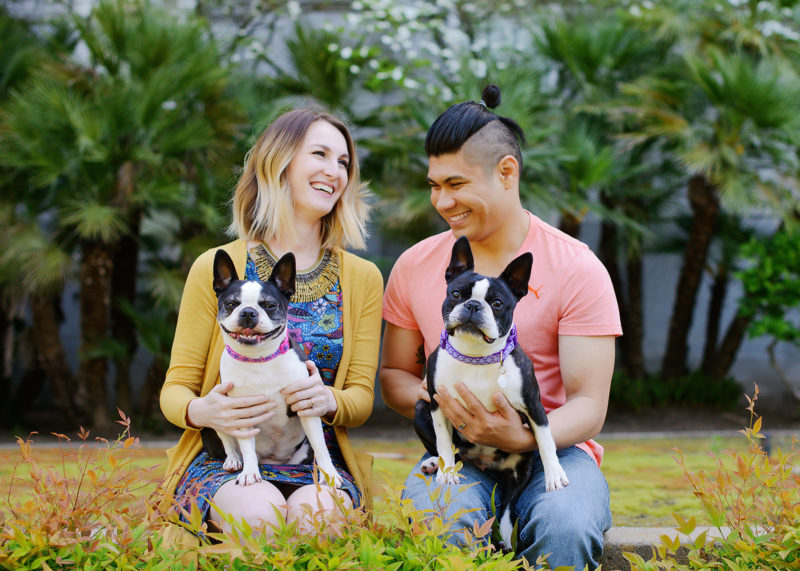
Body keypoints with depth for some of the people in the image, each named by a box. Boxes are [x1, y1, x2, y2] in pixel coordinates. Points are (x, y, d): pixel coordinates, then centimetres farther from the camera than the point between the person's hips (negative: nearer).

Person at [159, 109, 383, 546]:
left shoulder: (362, 279, 10)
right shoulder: (216, 269, 2)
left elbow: (362, 396, 8)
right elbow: (176, 387, 5)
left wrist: (328, 401, -17)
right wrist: (201, 411, -20)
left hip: (318, 466, 1)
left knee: (316, 513, -34)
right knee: (261, 514, -34)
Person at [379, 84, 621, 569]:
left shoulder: (577, 270, -5)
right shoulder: (414, 266, 7)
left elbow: (589, 407, -8)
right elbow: (394, 375, 17)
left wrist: (521, 437, -30)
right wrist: (429, 398, -9)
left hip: (552, 447, -1)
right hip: (454, 453, 2)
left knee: (567, 529, -36)